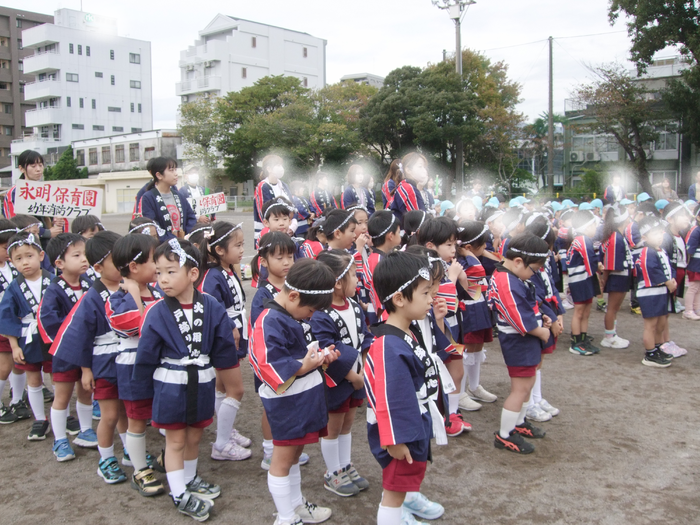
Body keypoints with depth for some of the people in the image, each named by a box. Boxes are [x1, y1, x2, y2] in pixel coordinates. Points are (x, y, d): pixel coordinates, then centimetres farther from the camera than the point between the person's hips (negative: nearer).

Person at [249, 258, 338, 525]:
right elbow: (269, 367, -28)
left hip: (306, 399, 10)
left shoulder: (295, 314, 8)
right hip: (287, 404, -10)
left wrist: (321, 354, 3)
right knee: (283, 459, 6)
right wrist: (303, 366, -24)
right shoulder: (270, 323, -23)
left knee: (295, 453, 24)